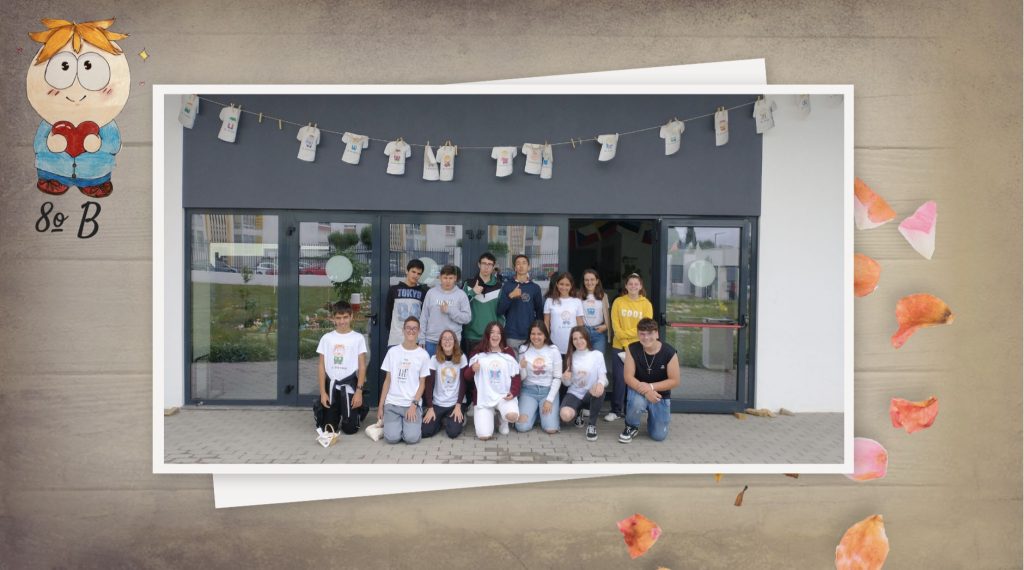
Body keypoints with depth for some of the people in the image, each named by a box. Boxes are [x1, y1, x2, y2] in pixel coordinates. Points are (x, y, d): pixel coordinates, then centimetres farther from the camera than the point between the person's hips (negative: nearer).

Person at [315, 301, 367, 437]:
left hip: (349, 384, -2)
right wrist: (322, 392, -2)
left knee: (350, 428, -4)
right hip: (331, 384, 2)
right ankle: (337, 414, 34)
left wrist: (359, 391, -9)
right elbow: (321, 367, 4)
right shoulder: (326, 338, 3)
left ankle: (357, 412, 27)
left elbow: (362, 366, -2)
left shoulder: (358, 338, -2)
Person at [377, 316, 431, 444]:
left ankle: (413, 422, 13)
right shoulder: (393, 351, 4)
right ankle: (394, 424, 15)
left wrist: (414, 405, -11)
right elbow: (387, 380, 8)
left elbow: (422, 383, 2)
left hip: (412, 404, -1)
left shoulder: (423, 355, 0)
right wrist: (380, 406, 4)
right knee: (392, 437, -19)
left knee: (412, 438, -20)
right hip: (392, 403, 1)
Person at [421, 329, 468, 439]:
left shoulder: (461, 358, -4)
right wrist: (430, 408, -11)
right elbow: (429, 384, -3)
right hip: (437, 403, 1)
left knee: (453, 432, -21)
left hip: (454, 403, -1)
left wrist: (458, 406, -11)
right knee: (425, 431, -16)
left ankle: (454, 419, 13)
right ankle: (440, 420, 16)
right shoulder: (434, 359, -3)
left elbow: (463, 383, -3)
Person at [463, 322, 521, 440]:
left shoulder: (509, 353, 4)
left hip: (504, 395, 0)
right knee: (484, 435, -16)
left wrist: (513, 392, -14)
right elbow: (466, 376, 4)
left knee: (513, 416, -33)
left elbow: (516, 377, 4)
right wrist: (472, 369, -19)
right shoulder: (478, 352, 2)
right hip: (483, 397, 0)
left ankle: (502, 419, 6)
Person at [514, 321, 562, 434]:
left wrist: (550, 400, -11)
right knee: (522, 427, -16)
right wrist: (522, 367, -22)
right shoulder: (524, 349, -3)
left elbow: (557, 378, -4)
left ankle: (542, 412, 16)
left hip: (548, 391, -1)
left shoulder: (553, 350, -5)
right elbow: (521, 378, 0)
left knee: (551, 428, -17)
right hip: (529, 391, 1)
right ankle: (535, 412, 15)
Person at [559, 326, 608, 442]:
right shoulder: (571, 356, 4)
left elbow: (603, 376, -10)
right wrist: (565, 378, -19)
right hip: (574, 394, 2)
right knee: (565, 415, -30)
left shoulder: (597, 355, -2)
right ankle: (577, 415, 12)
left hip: (591, 395, -1)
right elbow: (568, 383, 6)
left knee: (599, 390, -39)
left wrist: (601, 383, -35)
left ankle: (592, 424, -15)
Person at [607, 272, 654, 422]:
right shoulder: (618, 302, 1)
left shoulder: (646, 304, 1)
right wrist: (625, 345, -12)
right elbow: (615, 325, -4)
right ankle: (617, 410, 9)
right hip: (619, 346, 0)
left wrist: (626, 333, -13)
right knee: (619, 378, 0)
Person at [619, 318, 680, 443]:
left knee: (659, 436, -5)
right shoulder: (632, 349, -15)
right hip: (639, 390, 0)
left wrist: (650, 387, -26)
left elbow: (674, 381, -14)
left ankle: (652, 415, 31)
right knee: (636, 403, -37)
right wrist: (645, 391, -33)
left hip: (660, 394, 1)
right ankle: (632, 426, -2)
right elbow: (628, 377, -16)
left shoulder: (669, 352, -18)